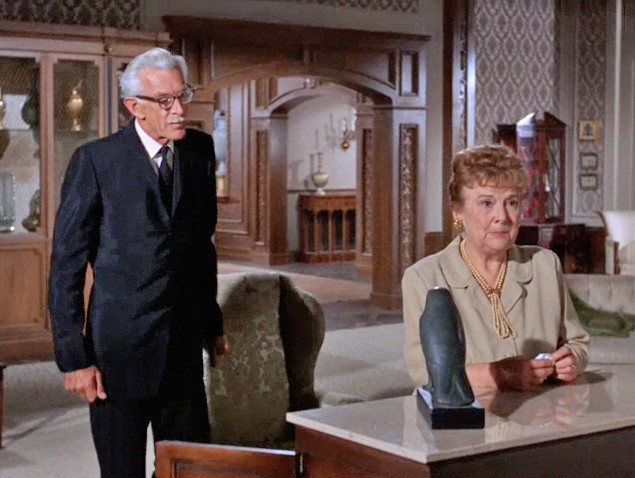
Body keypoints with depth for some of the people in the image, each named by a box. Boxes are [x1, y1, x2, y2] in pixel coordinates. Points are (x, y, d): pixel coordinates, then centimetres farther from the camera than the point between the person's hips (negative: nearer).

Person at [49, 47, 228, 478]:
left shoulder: (200, 150, 4)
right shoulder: (95, 160, -10)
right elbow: (67, 264, -9)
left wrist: (212, 323, 15)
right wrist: (73, 357, -12)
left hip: (185, 345, 4)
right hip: (120, 349, -4)